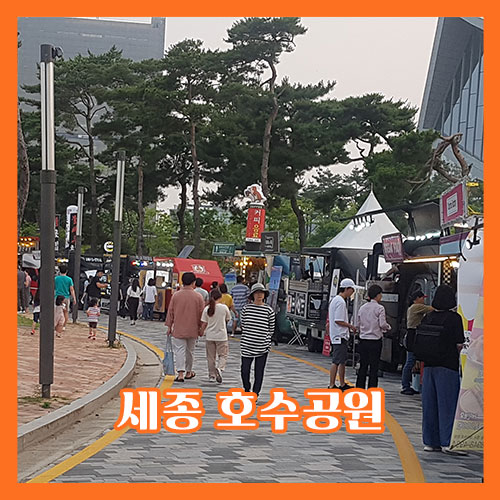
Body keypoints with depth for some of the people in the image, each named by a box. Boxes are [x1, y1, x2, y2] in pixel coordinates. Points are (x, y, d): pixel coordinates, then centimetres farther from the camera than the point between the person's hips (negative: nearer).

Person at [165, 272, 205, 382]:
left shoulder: (176, 295, -5)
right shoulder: (198, 297, -6)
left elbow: (170, 312, 0)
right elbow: (201, 313, -1)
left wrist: (169, 326, 9)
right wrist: (200, 328, 11)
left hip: (178, 329, -1)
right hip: (192, 330, 1)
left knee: (179, 350, -2)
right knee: (190, 350, 16)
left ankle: (180, 373, -14)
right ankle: (188, 372, 27)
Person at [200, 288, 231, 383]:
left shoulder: (207, 309, -5)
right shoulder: (224, 307, -10)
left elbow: (204, 323, -2)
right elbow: (227, 319, 5)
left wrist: (201, 333, 13)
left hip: (210, 336, 2)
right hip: (221, 336, -2)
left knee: (211, 357, 12)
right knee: (223, 355, 6)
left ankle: (212, 375, 16)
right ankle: (220, 368, -20)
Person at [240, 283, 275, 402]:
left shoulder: (269, 310, 0)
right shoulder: (246, 308, 3)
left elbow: (271, 328, 7)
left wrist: (266, 341, 5)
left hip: (262, 347, -1)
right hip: (247, 345, 1)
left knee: (259, 372, 4)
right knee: (245, 370, 2)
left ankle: (255, 395, 15)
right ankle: (247, 391, 27)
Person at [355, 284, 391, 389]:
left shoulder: (362, 308, 8)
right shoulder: (379, 308, -9)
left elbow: (357, 325, 10)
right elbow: (382, 324, -14)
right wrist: (388, 327, 6)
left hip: (363, 340, 5)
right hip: (375, 341, -5)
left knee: (363, 366, 11)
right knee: (374, 367, 1)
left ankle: (360, 388, 12)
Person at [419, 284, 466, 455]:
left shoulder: (427, 317, 4)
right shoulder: (455, 318, -10)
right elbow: (459, 345, -11)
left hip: (429, 365, 5)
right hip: (448, 365, -5)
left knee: (429, 403, 9)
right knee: (447, 403, -1)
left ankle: (430, 441, 14)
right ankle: (447, 442, -3)